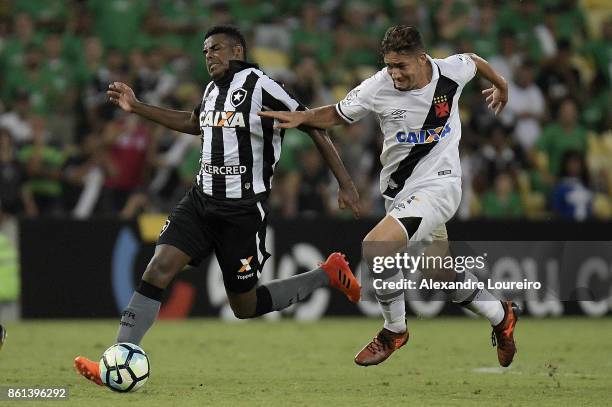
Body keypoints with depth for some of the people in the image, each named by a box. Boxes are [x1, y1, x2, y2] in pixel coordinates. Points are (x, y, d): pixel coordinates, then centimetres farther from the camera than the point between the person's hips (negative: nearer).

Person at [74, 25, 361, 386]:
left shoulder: (259, 86, -12)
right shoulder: (213, 90, 9)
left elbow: (313, 127, -9)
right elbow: (193, 123, 32)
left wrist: (345, 183, -12)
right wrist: (137, 107, 26)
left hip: (243, 209, -6)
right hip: (202, 199, 6)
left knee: (245, 307, 4)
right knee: (159, 268, -14)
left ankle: (328, 275, 24)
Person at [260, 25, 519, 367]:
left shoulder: (452, 71, -13)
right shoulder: (378, 88, -12)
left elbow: (475, 61, 11)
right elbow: (336, 115, 3)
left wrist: (500, 84, 32)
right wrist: (301, 117, -16)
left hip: (438, 185, -4)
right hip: (399, 191, 4)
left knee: (375, 246, -25)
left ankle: (395, 330, -3)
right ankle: (501, 316, 43)